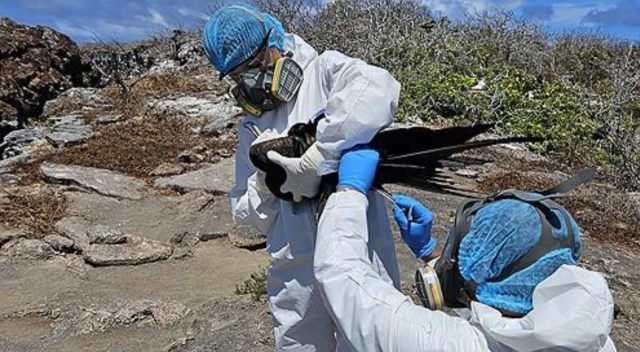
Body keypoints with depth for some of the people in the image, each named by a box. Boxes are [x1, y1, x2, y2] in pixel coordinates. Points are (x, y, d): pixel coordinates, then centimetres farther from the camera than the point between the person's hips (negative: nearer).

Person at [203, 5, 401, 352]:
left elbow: (376, 89, -28)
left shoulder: (324, 71, -4)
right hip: (296, 272, 5)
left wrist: (314, 161, -27)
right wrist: (264, 183, -7)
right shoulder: (251, 128, 12)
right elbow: (248, 215, 14)